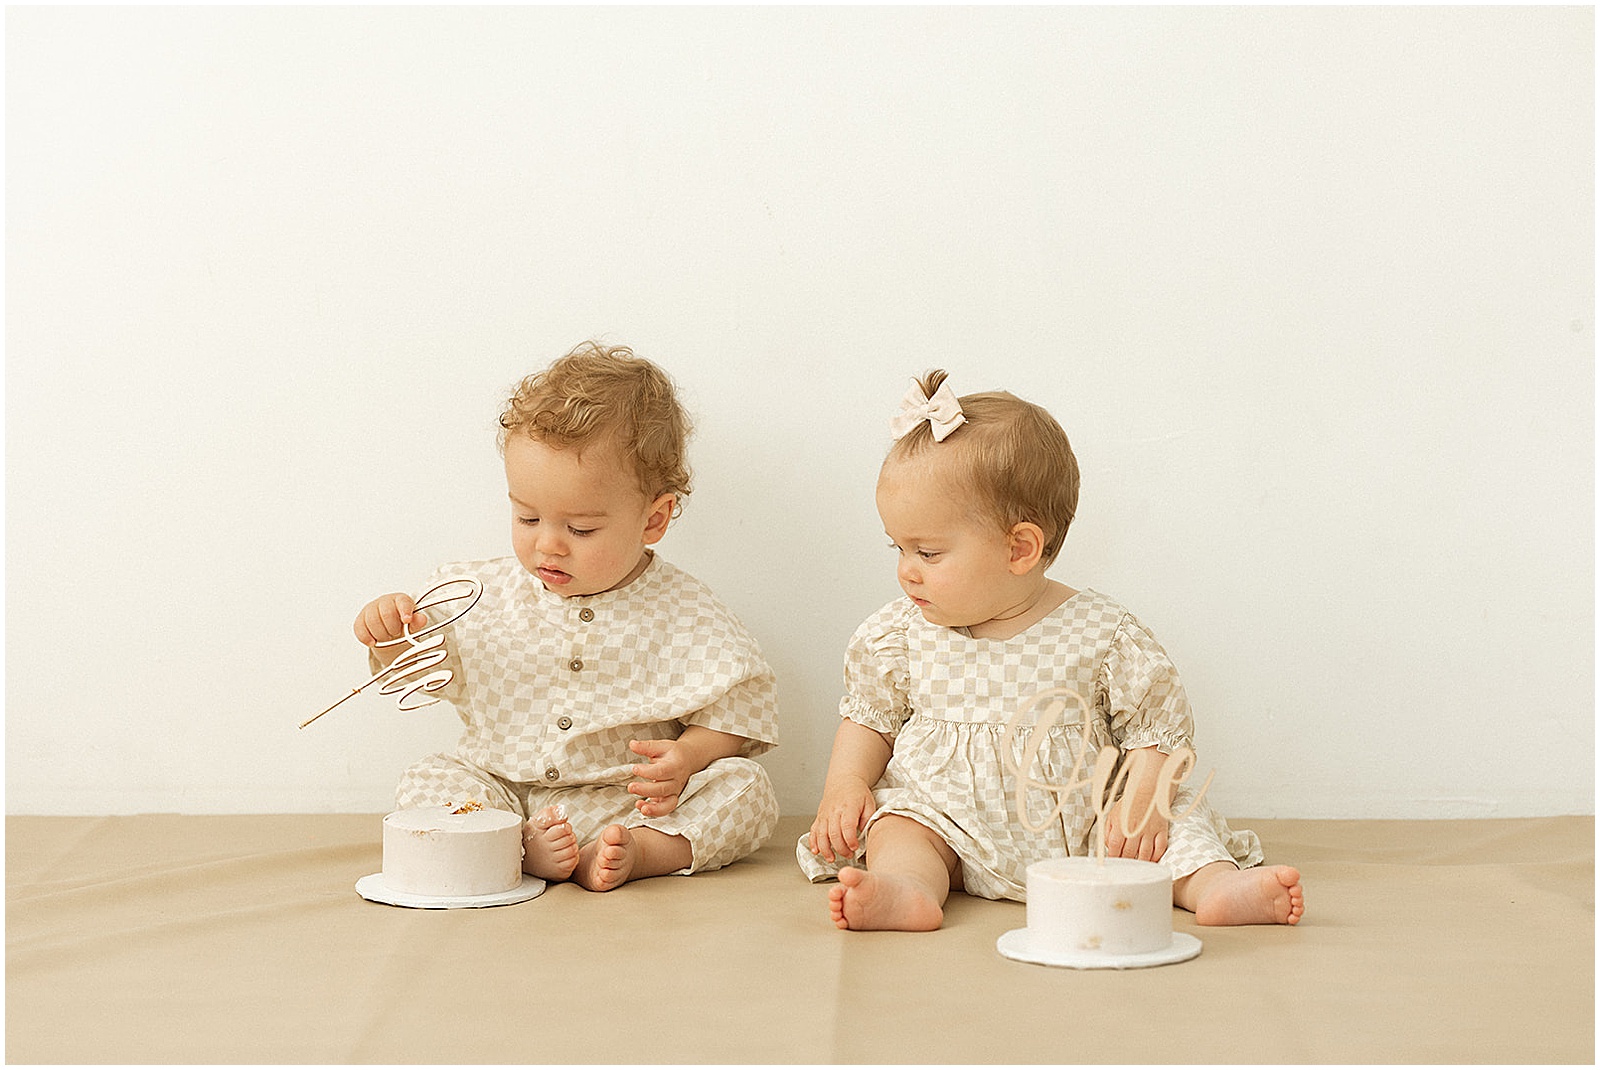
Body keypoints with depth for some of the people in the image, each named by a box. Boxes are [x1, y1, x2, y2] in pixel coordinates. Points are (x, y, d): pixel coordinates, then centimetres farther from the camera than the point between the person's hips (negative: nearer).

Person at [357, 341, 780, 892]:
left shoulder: (680, 612, -8)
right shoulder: (487, 594, 0)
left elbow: (735, 708, -4)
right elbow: (414, 668, 9)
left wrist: (687, 757, -24)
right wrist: (391, 636, -14)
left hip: (630, 804, -2)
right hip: (503, 794, 2)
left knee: (744, 785, -20)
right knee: (425, 780, -18)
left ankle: (638, 850, -36)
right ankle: (525, 848, -33)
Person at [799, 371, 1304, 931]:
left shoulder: (1105, 634, -9)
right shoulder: (897, 635, -1)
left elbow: (1157, 725, -3)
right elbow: (868, 717, 12)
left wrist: (1140, 803, -17)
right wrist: (845, 785, -5)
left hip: (1079, 833, -1)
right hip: (948, 827, 1)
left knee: (1180, 816, -16)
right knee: (896, 821, -25)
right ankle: (905, 889, -49)